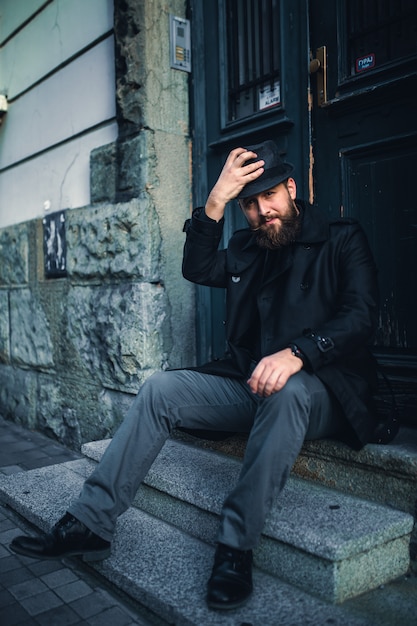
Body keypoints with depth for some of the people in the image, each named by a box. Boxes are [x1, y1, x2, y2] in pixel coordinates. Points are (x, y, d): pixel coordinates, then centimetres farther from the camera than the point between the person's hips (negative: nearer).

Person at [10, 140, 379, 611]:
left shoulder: (343, 240, 0)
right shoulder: (247, 248, 16)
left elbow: (360, 316, -14)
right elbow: (198, 269, 1)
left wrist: (297, 353, -31)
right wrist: (215, 202, -10)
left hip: (319, 390, -5)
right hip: (249, 385, 5)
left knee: (287, 392, -40)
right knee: (161, 388, -14)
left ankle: (236, 545, -31)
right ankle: (89, 524, -13)